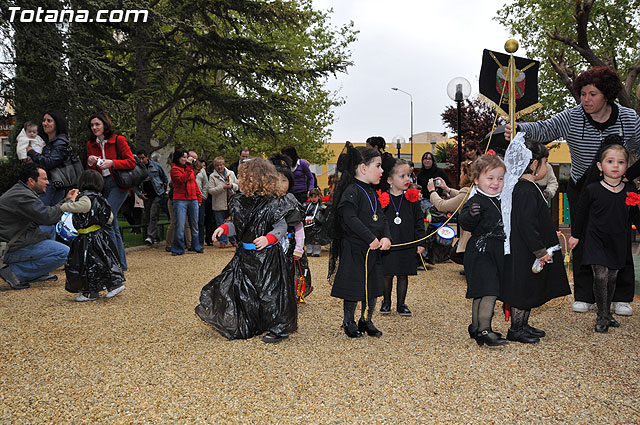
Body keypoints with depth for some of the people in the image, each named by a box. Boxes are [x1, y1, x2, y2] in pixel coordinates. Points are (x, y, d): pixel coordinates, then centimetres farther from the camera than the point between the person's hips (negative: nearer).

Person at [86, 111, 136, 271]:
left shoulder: (118, 140, -4)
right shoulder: (91, 144, 12)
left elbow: (131, 162, -8)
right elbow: (90, 171, 14)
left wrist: (112, 163, -18)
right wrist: (90, 163, -7)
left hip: (118, 184, -6)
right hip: (102, 185, 6)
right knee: (113, 224, 7)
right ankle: (121, 263, 15)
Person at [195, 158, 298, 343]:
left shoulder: (270, 204, -15)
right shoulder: (239, 201, 6)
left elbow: (281, 226, -12)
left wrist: (268, 238, -28)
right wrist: (224, 228, 2)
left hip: (267, 256, -7)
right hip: (245, 254, 7)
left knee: (269, 290, -3)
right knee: (240, 289, 12)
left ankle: (279, 329, 12)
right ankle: (245, 328, 29)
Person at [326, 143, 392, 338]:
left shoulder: (371, 192, 13)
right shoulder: (352, 191, -15)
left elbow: (382, 217, 12)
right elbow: (350, 219, -25)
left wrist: (385, 237, -6)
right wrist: (371, 239, -22)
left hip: (373, 249, 8)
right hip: (354, 249, -8)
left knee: (373, 285, 13)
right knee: (354, 286, 3)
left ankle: (366, 320, 30)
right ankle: (349, 322, 22)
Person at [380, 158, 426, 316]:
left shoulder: (412, 198, 2)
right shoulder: (383, 199, -4)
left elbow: (419, 222, 5)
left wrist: (420, 242, 1)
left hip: (407, 245, 2)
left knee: (403, 275, 10)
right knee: (387, 274, 7)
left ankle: (401, 303, 24)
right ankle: (386, 302, 27)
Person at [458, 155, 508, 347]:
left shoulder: (499, 201, 14)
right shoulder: (476, 201, -13)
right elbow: (464, 223, -27)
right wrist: (471, 215, -45)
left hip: (496, 252, 9)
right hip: (481, 252, -8)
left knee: (482, 294, 15)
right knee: (489, 292, -12)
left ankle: (476, 327, 24)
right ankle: (483, 330, -7)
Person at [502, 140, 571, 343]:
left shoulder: (528, 187, 11)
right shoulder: (526, 191, -22)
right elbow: (526, 225, -25)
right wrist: (541, 251, -21)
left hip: (529, 251, 11)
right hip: (524, 255, -11)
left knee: (530, 291, 18)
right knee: (523, 291, 1)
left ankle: (523, 325, 30)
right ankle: (515, 330, 13)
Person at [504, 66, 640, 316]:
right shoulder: (572, 118, -13)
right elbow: (543, 129, -26)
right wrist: (519, 129, -45)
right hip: (581, 187, 0)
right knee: (582, 239, 0)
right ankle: (584, 296, 13)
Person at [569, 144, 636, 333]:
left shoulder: (630, 189, 2)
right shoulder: (592, 190, -7)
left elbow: (635, 214, 14)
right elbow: (581, 213, 4)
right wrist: (575, 235, 9)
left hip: (619, 242, 3)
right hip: (596, 240, -3)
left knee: (612, 278, 12)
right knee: (600, 276, -10)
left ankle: (607, 312, 28)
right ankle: (602, 317, 3)